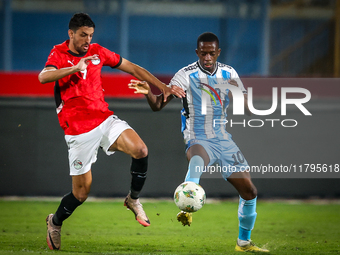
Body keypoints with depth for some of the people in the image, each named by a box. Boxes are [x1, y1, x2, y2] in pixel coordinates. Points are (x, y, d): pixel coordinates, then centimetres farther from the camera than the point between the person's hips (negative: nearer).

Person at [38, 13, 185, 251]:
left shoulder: (97, 52, 7)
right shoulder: (59, 54, -5)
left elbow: (132, 68, 14)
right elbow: (44, 77, -26)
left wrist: (162, 86, 8)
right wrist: (75, 68, -37)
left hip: (105, 119, 4)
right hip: (78, 130, -4)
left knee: (140, 150, -23)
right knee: (81, 192, -1)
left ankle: (133, 199, 0)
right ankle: (55, 222, 28)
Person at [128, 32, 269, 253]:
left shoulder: (229, 74, 5)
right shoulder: (187, 75, -9)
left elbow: (247, 108, 6)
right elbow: (158, 105, -15)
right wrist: (148, 93, -37)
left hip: (224, 139, 5)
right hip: (199, 139, -5)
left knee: (249, 191, 3)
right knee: (197, 158, -42)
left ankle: (244, 242, 23)